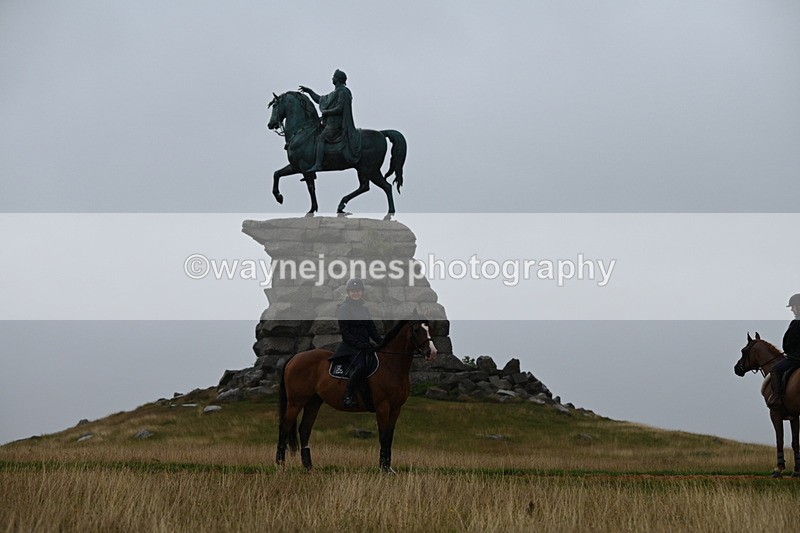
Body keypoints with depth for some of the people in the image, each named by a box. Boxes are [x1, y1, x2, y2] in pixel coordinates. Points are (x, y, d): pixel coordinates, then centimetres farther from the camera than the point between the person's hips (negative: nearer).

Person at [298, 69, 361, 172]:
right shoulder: (335, 93, 22)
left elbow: (339, 109, -19)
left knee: (320, 139, -22)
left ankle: (318, 164, -34)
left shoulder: (343, 92, -10)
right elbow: (320, 100, 31)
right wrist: (309, 91, 29)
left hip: (336, 124, -10)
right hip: (330, 123, 10)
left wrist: (325, 112, -9)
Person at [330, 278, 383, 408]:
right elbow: (345, 332, -9)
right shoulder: (343, 308, -1)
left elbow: (372, 330, 20)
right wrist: (360, 345, -19)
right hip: (351, 346, -8)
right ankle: (347, 396, -23)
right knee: (361, 367, -33)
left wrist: (382, 341, 1)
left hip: (365, 345, 8)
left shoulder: (364, 309, 21)